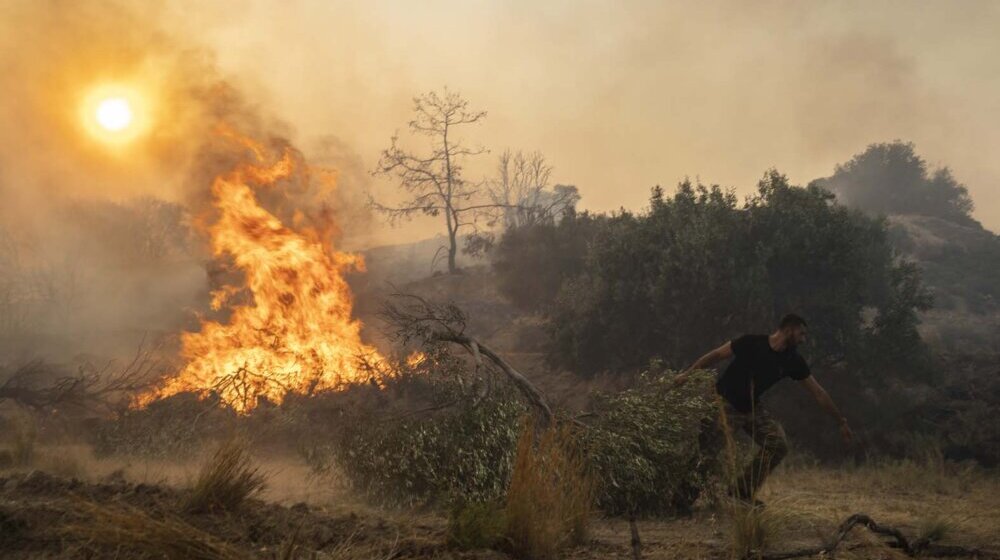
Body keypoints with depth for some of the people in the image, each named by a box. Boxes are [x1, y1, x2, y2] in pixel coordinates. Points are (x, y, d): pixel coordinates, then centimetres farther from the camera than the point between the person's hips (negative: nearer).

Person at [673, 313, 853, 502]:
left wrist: (842, 422, 3)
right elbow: (716, 355, -9)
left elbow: (818, 393, 1)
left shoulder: (793, 361, -4)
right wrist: (688, 373, -11)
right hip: (725, 404, -6)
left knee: (778, 445, -8)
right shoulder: (751, 343, -17)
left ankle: (743, 493, -1)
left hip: (752, 409, 6)